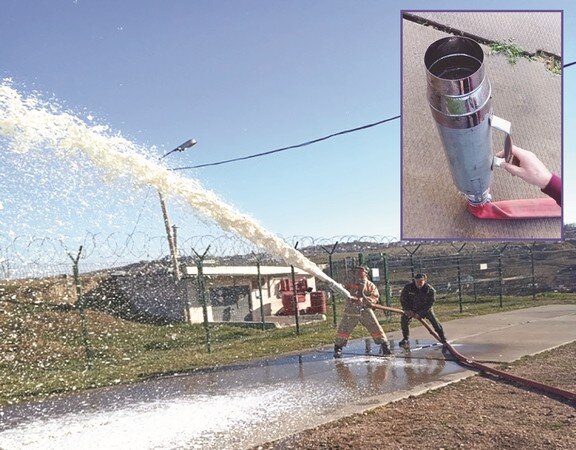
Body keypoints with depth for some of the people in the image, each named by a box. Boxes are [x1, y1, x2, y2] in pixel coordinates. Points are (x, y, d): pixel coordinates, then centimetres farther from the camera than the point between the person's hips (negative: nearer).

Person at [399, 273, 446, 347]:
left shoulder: (430, 290, -23)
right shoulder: (408, 287, -20)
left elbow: (429, 304, -20)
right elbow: (403, 299, -9)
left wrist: (420, 314, -25)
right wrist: (407, 310, -18)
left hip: (425, 308, -1)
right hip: (411, 308, 1)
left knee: (434, 321, -10)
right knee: (404, 320, -10)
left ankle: (443, 338, 7)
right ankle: (405, 339, 9)